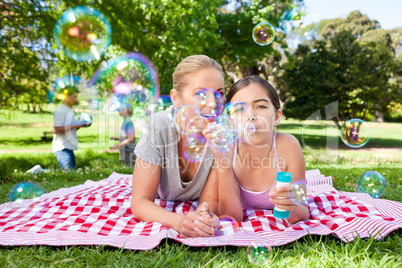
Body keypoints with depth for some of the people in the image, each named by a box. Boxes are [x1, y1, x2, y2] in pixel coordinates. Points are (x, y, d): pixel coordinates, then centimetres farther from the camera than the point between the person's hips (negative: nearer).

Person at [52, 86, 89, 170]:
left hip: (69, 148, 9)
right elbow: (56, 130, -21)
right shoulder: (60, 111, -11)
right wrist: (73, 126, -19)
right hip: (62, 148, -9)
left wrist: (80, 125, 7)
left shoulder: (70, 111, 19)